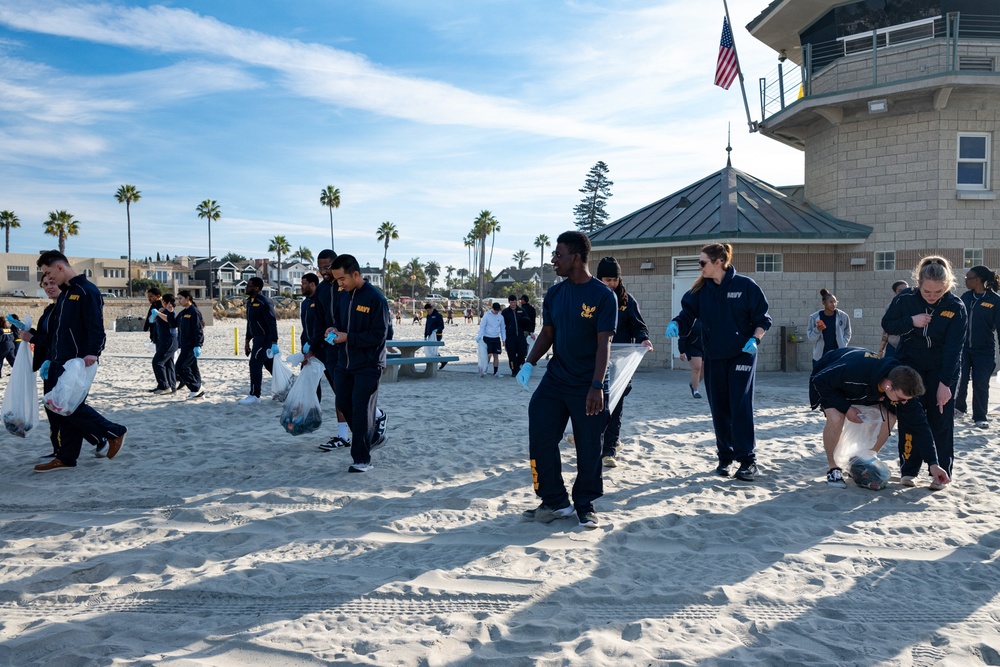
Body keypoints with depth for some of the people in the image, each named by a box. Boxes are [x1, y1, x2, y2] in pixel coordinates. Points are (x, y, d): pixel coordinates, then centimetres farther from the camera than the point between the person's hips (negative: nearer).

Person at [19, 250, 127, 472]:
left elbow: (96, 327, -21)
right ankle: (65, 457, 16)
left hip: (77, 363, -10)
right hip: (57, 363, 10)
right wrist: (33, 338, 22)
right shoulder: (64, 294, 18)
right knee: (54, 408, 9)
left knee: (71, 407, -10)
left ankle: (114, 432, 7)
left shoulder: (87, 291, -11)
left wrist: (93, 353, -32)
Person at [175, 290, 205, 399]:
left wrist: (197, 346, -23)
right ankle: (198, 391, 15)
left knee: (180, 368, -10)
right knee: (192, 367, 10)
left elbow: (198, 330, -17)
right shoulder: (183, 313, 15)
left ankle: (196, 388, -3)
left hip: (192, 346, -9)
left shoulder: (194, 312, -13)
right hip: (185, 345, 9)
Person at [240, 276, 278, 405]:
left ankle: (254, 395, -1)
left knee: (255, 364, -8)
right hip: (257, 338, 9)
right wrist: (247, 341, 22)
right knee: (270, 365, 13)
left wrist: (274, 343, -25)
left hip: (265, 338, -9)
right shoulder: (250, 302, 12)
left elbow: (272, 323, -21)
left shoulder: (264, 302, -16)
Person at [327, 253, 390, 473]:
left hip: (368, 366, -8)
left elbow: (378, 336, -19)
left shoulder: (375, 299, -17)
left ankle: (362, 459, 5)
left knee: (361, 410, -5)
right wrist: (334, 330, -4)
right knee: (344, 404, 15)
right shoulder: (342, 296, 5)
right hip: (344, 362, 8)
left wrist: (347, 337, -22)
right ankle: (374, 436, 36)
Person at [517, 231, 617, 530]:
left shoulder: (603, 296, -11)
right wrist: (529, 364, -3)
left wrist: (596, 387, -21)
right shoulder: (554, 294, 5)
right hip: (555, 380, 5)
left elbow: (604, 343, -15)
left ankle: (585, 505, 24)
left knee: (589, 449, 5)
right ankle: (555, 502, 14)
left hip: (588, 386, -5)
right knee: (540, 440, -1)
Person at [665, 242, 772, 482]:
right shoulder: (701, 289, 3)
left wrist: (754, 339, -18)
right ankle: (725, 456, 21)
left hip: (741, 356, -4)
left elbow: (762, 318, -3)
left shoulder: (745, 286, -8)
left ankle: (748, 460, 0)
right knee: (719, 409, 9)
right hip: (713, 358, 4)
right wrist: (675, 324, -21)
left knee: (741, 407, -8)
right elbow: (687, 313, 0)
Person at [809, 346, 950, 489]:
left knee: (889, 418, -13)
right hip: (828, 384, -5)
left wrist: (933, 463, -21)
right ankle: (832, 468, -10)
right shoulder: (854, 371, -46)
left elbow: (919, 424, -20)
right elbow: (818, 380, -32)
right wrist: (845, 407, -32)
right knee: (836, 418, -32)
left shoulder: (902, 386, -27)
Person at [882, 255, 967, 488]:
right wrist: (911, 321, -21)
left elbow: (953, 348, -21)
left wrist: (945, 383, -25)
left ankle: (942, 471, 11)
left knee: (941, 420, -1)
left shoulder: (956, 307, -18)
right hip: (910, 366, 2)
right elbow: (887, 325, -1)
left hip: (943, 369, -1)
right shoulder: (905, 300, -13)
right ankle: (908, 469, 11)